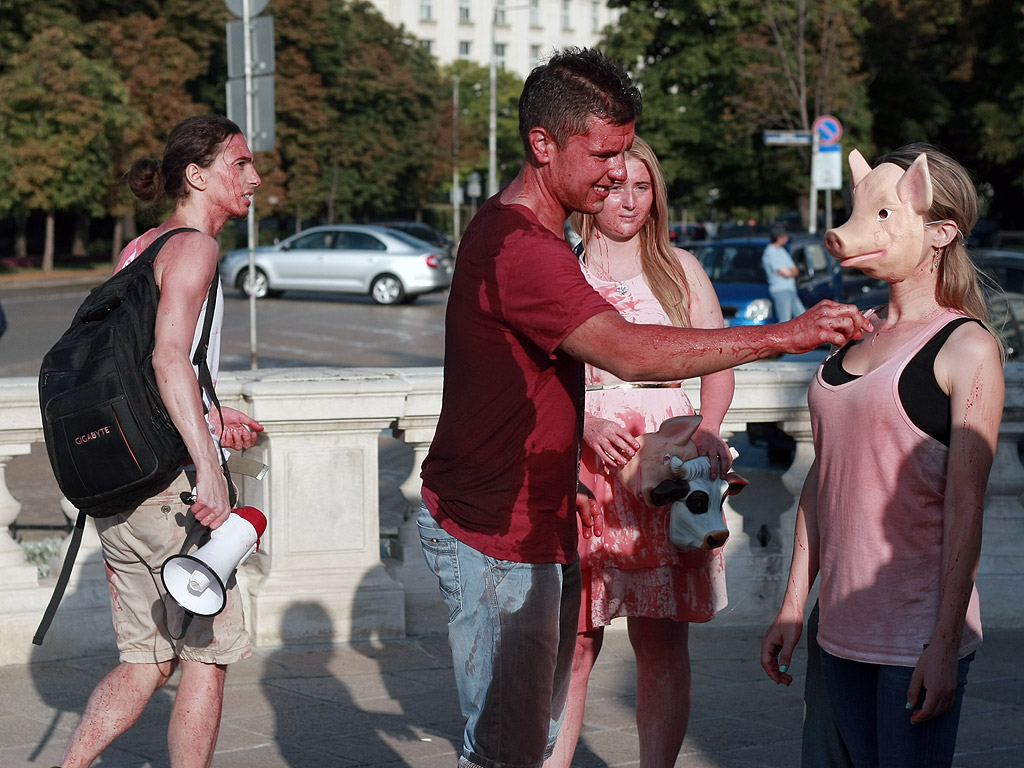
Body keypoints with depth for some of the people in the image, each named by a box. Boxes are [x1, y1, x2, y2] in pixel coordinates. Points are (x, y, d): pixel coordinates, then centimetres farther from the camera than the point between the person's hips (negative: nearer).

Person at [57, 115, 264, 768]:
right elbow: (169, 357, -24)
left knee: (150, 660, 15)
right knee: (209, 653, 4)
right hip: (169, 478, -9)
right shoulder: (194, 246, -10)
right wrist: (209, 468, -28)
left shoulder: (140, 248, 17)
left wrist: (209, 420, 20)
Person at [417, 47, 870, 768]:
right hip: (493, 539, -10)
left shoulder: (535, 233, 14)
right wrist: (783, 335, -34)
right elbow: (630, 352, -34)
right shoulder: (518, 247, -22)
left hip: (539, 525, 10)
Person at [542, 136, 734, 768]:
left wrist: (706, 433, -7)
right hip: (581, 466, -1)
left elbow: (719, 364, 11)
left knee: (662, 639, 1)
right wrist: (587, 424, -14)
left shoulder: (681, 268, 12)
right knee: (574, 639, -1)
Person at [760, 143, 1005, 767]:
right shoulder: (856, 334, 11)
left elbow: (965, 508, -13)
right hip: (844, 624, 6)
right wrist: (793, 608, 13)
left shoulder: (967, 348, -9)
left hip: (920, 629, -6)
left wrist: (945, 645, -16)